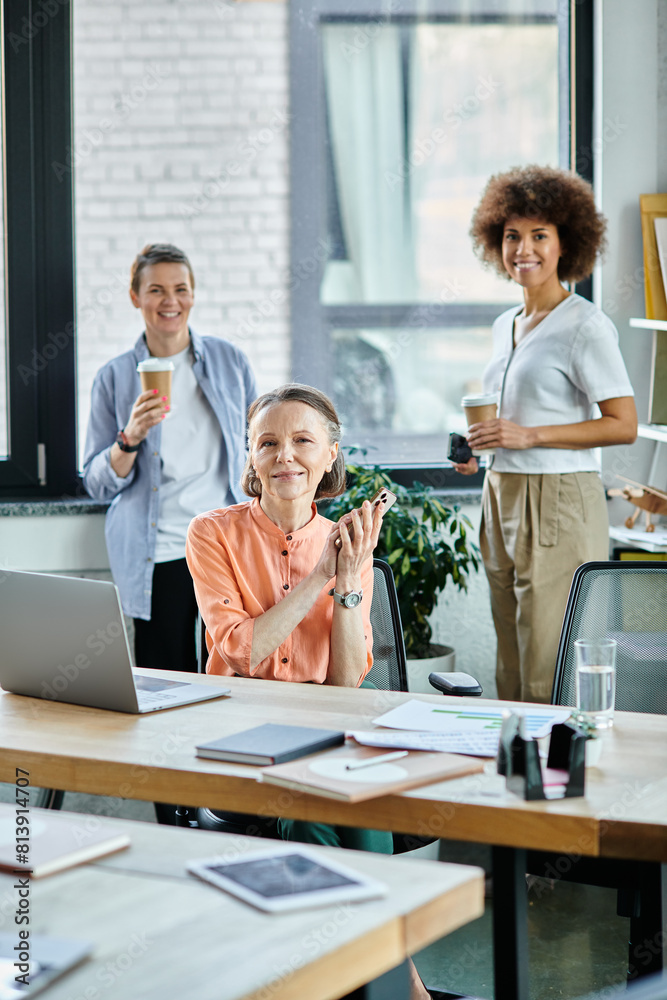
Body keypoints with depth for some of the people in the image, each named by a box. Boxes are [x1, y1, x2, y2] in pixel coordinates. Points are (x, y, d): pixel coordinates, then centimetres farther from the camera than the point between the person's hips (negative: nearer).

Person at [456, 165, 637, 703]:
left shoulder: (585, 325, -9)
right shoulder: (506, 325, 15)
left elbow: (624, 425, -13)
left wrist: (529, 436, -18)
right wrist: (480, 447, 8)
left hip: (559, 504, -8)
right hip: (502, 497, 8)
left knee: (550, 681, -7)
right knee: (511, 676, 11)